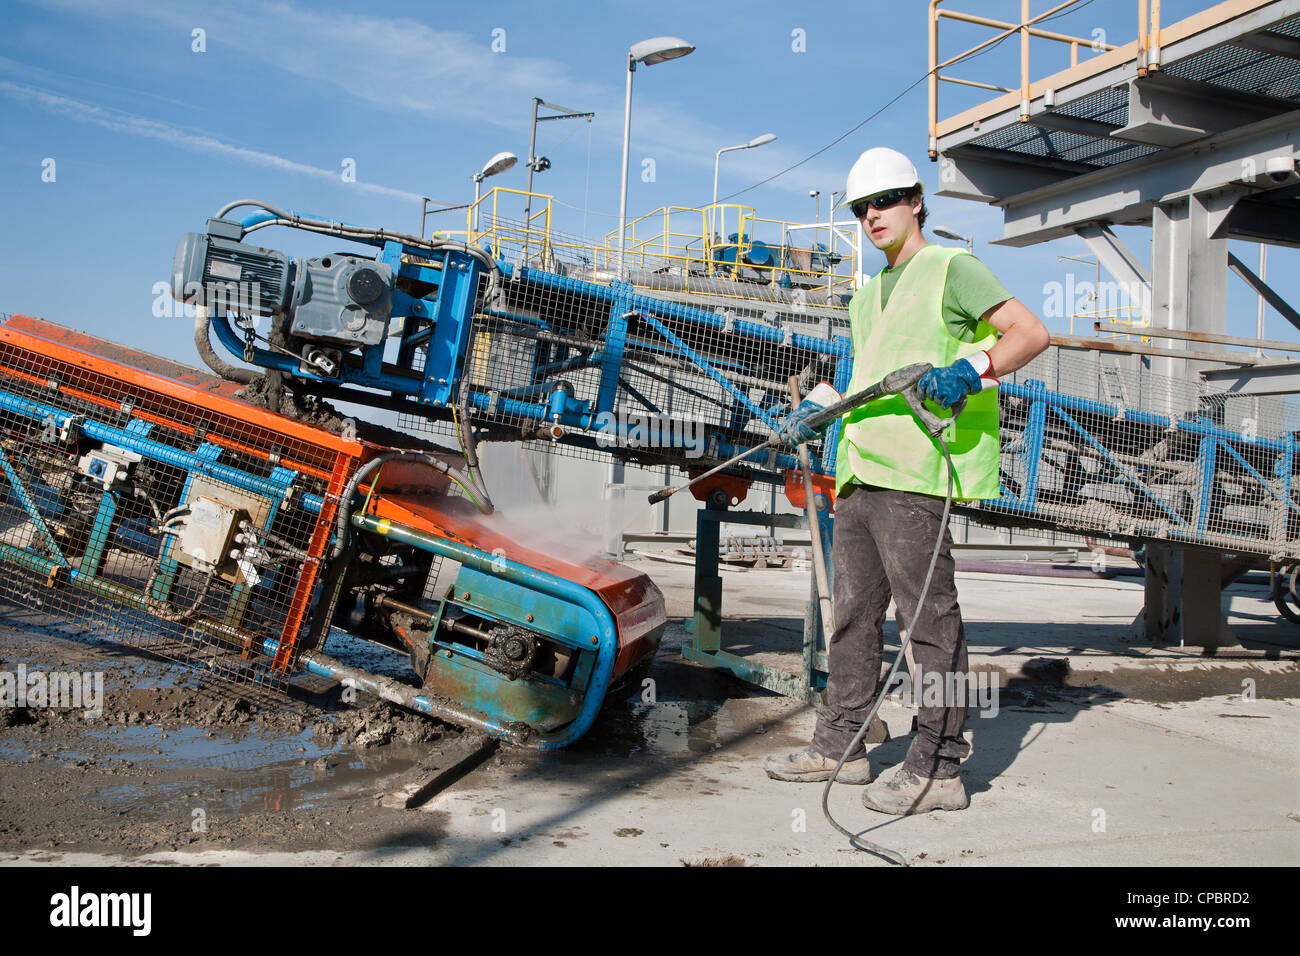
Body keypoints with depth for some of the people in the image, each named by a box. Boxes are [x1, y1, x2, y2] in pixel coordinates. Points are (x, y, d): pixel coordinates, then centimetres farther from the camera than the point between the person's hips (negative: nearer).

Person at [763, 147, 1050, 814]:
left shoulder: (950, 269, 2)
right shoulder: (867, 297, 27)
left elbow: (1031, 333, -6)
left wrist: (970, 370, -21)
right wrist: (817, 413, 21)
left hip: (915, 469, -8)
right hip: (860, 470, 9)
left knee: (928, 611, -7)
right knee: (853, 608, 11)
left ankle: (938, 767, -2)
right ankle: (840, 744, 20)